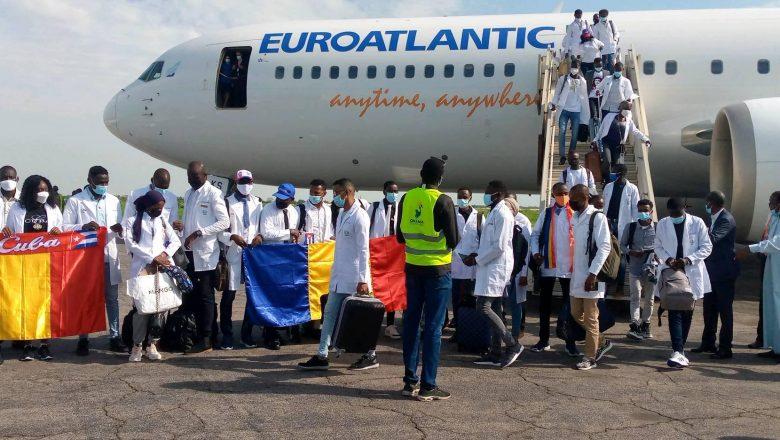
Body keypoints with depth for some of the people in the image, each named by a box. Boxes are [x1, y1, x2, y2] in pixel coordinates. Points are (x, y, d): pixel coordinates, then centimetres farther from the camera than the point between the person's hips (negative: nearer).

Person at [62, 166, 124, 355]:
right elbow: (65, 227, -4)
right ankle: (83, 339, 12)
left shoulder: (114, 201, 12)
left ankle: (114, 337, 13)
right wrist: (83, 227, -21)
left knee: (112, 299, 6)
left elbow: (120, 230, 15)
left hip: (109, 256, 3)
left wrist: (120, 230, -8)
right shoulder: (75, 201, 1)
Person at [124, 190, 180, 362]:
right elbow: (130, 243, -4)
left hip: (163, 266, 4)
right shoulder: (133, 220, 7)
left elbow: (176, 241, 16)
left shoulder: (162, 221, 21)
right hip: (142, 267, -4)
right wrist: (152, 258, -10)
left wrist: (166, 254, -4)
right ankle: (137, 345, 0)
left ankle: (152, 344, 4)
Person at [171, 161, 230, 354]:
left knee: (205, 296, -3)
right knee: (191, 295, 7)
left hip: (205, 253, -7)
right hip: (189, 252, 7)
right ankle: (194, 334, 14)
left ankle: (205, 340, 1)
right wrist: (182, 225, 3)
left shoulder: (213, 194, -5)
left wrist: (198, 233, -17)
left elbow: (224, 222, -12)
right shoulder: (188, 193, 18)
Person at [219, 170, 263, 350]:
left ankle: (247, 334, 17)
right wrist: (233, 237, -18)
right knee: (228, 295, -3)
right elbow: (220, 230, -2)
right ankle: (227, 335, 8)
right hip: (233, 253, -3)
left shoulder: (257, 203, 13)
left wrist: (260, 236, -6)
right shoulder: (227, 203, 2)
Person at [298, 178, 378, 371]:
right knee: (330, 313, 8)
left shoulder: (359, 216, -13)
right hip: (339, 275, 9)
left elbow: (363, 250, -16)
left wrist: (363, 280, -19)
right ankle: (322, 356, 12)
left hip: (353, 276, -9)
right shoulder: (342, 214, 13)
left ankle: (371, 356, 14)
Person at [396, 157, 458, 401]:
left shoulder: (406, 198, 2)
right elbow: (453, 241, -11)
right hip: (437, 269, -5)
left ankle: (410, 381, 16)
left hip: (413, 267, 5)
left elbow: (400, 237, 9)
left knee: (411, 322, 11)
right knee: (433, 326, -1)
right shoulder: (443, 201, -12)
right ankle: (428, 386, 2)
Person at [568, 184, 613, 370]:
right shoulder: (575, 217, 12)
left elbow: (604, 247, -17)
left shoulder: (597, 217, -11)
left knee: (590, 318, 0)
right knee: (576, 314, 14)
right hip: (576, 275, 8)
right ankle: (601, 342, 30)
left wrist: (593, 274, -21)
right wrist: (570, 269, 9)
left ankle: (590, 357, 9)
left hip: (590, 276, -8)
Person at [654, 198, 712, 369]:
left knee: (687, 313, 9)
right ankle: (679, 352, -16)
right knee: (674, 313, -10)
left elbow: (706, 247, -2)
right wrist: (667, 259, -11)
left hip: (691, 274, 0)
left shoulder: (697, 223, -4)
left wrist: (688, 259, -16)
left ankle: (678, 349, 22)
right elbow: (658, 247, 9)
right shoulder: (662, 225, 2)